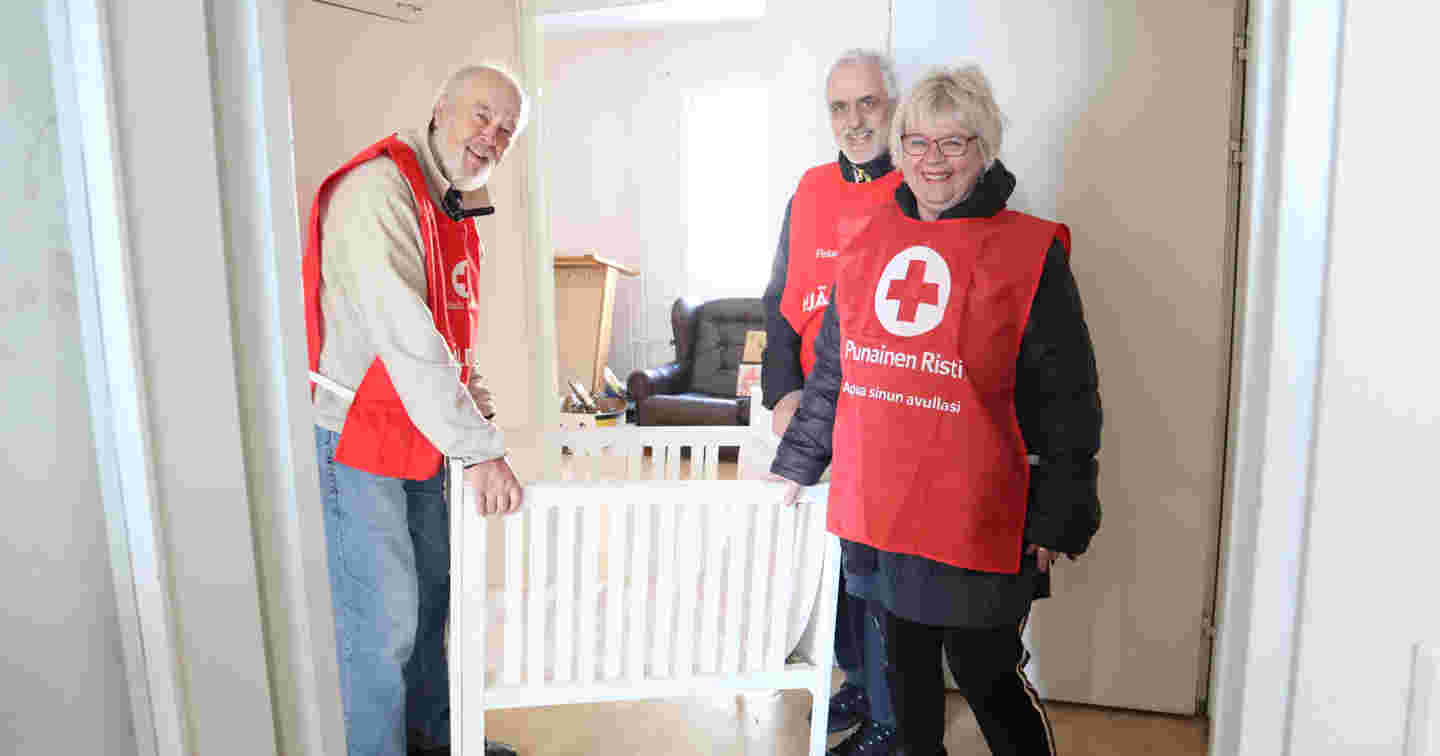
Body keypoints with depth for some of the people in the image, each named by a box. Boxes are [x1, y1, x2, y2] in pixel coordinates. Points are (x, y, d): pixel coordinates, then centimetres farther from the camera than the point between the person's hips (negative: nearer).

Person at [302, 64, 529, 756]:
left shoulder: (456, 208, 12)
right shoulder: (379, 187, -20)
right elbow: (406, 341, -27)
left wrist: (482, 417, 15)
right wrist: (481, 451, -25)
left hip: (419, 436, 10)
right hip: (353, 439, -10)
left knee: (431, 591, 20)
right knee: (383, 622, -2)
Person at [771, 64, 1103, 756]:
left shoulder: (1030, 253, -6)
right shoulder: (870, 243, 8)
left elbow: (1068, 400, -6)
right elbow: (831, 369, 16)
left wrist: (1059, 519, -7)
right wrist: (796, 465, 19)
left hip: (976, 518, -5)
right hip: (878, 509, 5)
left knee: (987, 679, 5)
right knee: (906, 666, 20)